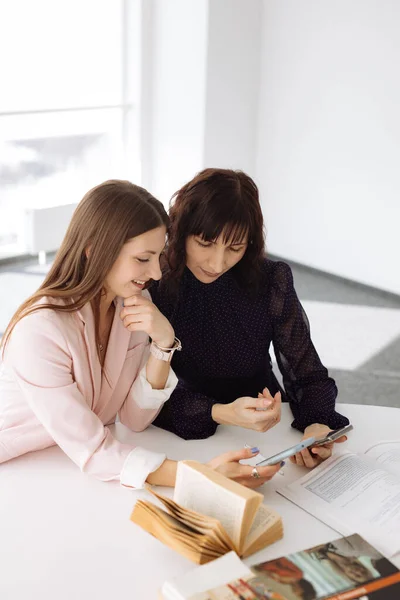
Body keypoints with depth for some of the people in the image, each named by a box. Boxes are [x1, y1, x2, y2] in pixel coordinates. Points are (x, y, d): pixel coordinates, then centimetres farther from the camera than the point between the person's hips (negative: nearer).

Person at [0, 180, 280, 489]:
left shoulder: (132, 303, -5)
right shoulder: (40, 330, -25)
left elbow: (135, 419, -6)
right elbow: (91, 450, -24)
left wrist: (163, 342, -20)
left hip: (76, 470, 5)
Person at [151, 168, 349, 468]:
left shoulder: (271, 280, -10)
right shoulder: (150, 285, -14)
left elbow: (308, 373, -4)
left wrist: (318, 423, -27)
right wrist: (220, 413, -33)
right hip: (182, 438, -1)